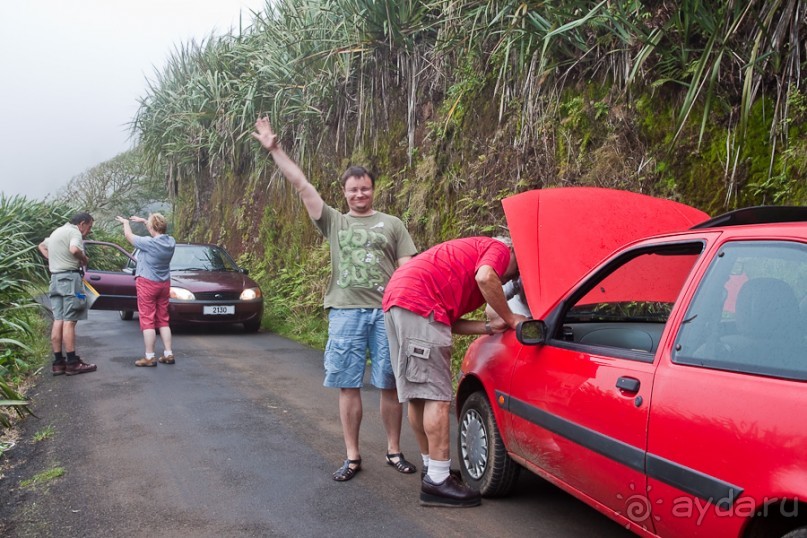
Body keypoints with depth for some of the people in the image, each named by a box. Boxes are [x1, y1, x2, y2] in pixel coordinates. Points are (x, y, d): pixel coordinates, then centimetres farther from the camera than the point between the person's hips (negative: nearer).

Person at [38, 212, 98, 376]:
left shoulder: (57, 232, 21)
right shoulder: (74, 232, -9)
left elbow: (42, 246, 37)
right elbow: (74, 250, -29)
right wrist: (84, 258, -9)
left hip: (55, 278, 9)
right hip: (69, 277, -9)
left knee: (58, 320, 7)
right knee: (69, 321, -8)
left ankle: (58, 363, 8)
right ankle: (72, 363, -7)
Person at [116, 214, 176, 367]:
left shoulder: (150, 243, -21)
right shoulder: (170, 242, -3)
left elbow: (129, 236, -5)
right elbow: (159, 231, 19)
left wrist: (126, 222, 14)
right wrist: (143, 220, 22)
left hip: (147, 284, -6)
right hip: (164, 284, 6)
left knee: (147, 321, -1)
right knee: (163, 321, 12)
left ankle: (150, 357, 0)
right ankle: (168, 354, 11)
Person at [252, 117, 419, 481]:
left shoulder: (391, 224, 12)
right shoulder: (334, 222, 14)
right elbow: (302, 186, 8)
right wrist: (274, 149, 5)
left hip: (387, 313, -1)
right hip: (345, 313, 1)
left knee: (390, 385, 4)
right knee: (348, 387, 3)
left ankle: (394, 451, 20)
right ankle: (352, 457, 15)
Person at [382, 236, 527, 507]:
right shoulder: (499, 249, 11)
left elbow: (450, 321, 22)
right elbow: (485, 277, -15)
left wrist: (490, 327, 14)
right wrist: (509, 318, -3)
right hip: (420, 301, -10)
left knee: (418, 394, 15)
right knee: (438, 397, -8)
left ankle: (431, 467, 26)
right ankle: (438, 482, -5)